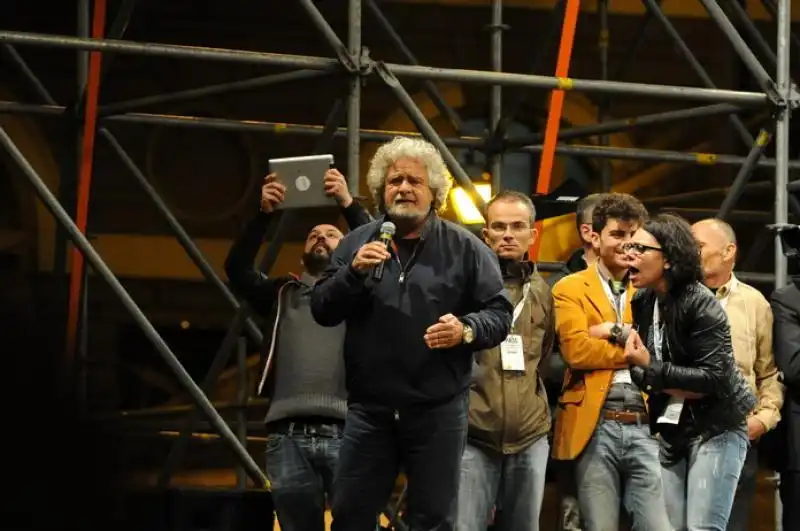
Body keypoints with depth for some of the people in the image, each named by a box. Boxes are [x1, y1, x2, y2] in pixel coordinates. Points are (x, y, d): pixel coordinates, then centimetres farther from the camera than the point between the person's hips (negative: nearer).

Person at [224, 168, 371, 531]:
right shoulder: (282, 295, 24)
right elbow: (237, 268, 9)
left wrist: (348, 205, -8)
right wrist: (263, 214, -3)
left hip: (344, 433, -2)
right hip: (289, 437, 2)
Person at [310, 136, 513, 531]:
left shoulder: (464, 248, 2)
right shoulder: (356, 244, 8)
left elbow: (500, 314, 2)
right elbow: (321, 310, 5)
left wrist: (467, 330, -19)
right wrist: (354, 272, -12)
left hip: (438, 410, -2)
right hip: (369, 409, 2)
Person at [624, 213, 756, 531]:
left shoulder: (700, 304, -17)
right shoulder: (641, 302, 4)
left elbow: (713, 376, -21)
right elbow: (636, 366, 2)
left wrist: (651, 367, -21)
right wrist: (670, 386, -17)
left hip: (715, 429, -7)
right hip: (670, 430, 7)